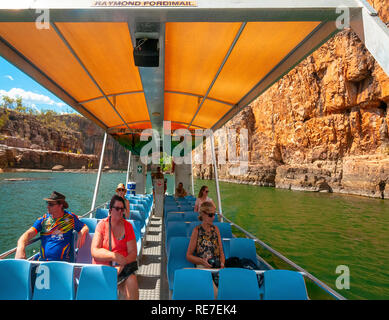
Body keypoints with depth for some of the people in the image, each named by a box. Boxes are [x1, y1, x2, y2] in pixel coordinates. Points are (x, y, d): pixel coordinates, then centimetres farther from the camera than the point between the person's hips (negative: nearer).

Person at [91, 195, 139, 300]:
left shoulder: (127, 226, 3)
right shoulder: (102, 225, 0)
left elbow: (133, 253, -1)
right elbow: (94, 251, -9)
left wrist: (122, 265, -19)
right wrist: (114, 256, -23)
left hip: (122, 267, 2)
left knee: (132, 281, -27)